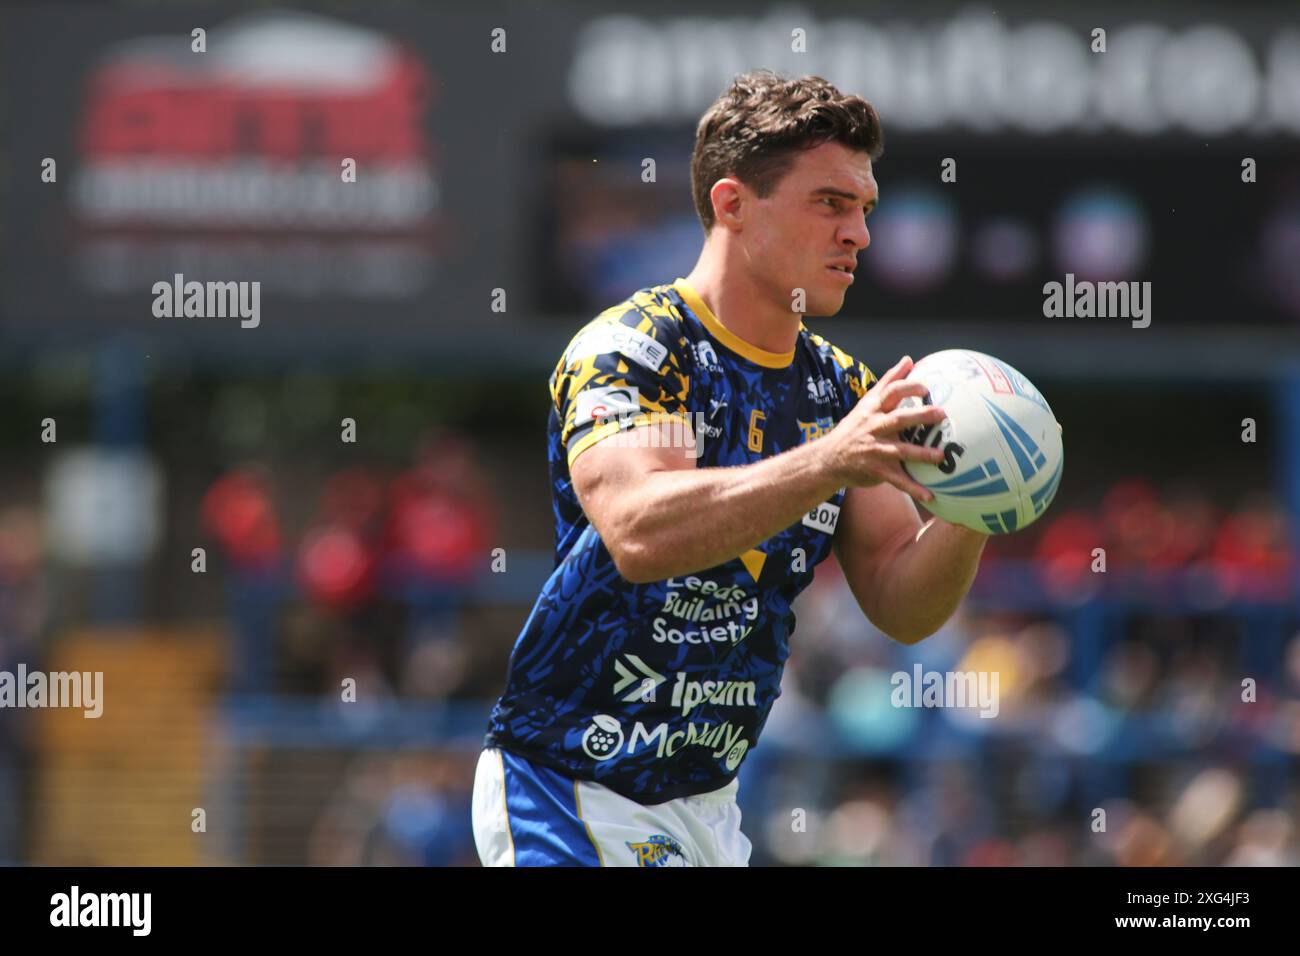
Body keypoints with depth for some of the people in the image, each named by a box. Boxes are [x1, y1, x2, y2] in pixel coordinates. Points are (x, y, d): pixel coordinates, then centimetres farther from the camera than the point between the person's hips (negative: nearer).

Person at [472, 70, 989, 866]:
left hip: (709, 802, 7)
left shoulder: (843, 389, 7)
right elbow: (639, 534, -32)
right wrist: (827, 463, -42)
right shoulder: (625, 350, -14)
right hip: (568, 793, -7)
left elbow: (902, 607, 4)